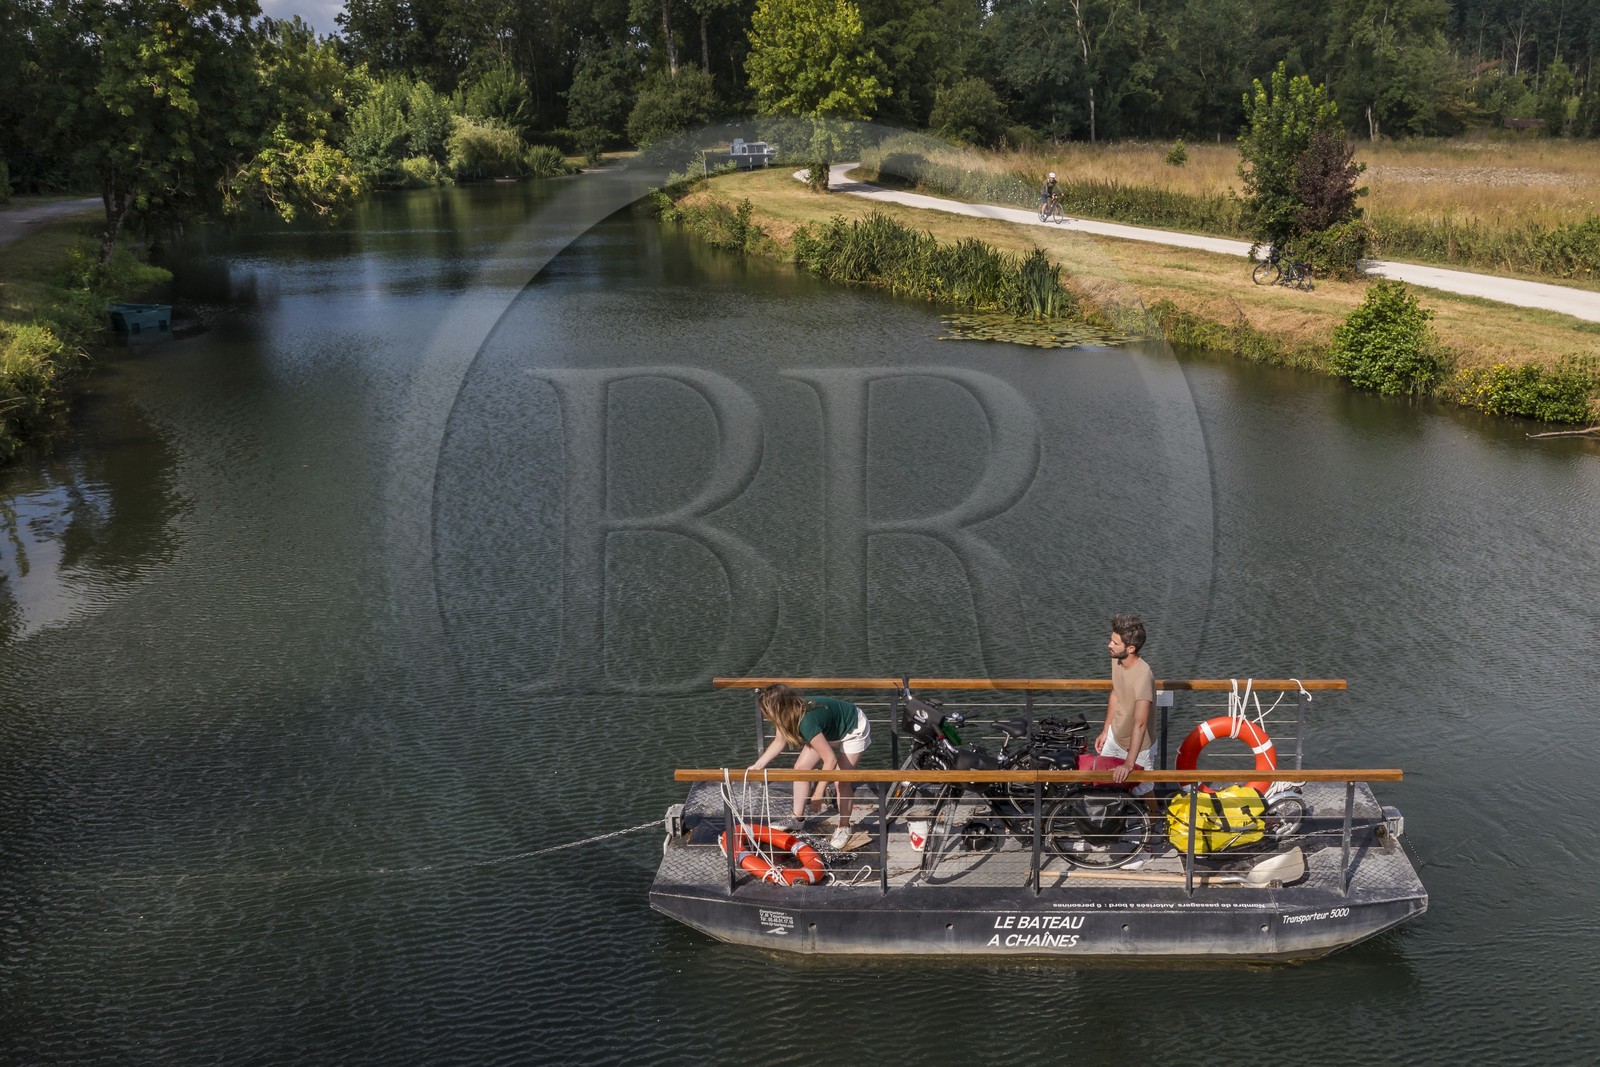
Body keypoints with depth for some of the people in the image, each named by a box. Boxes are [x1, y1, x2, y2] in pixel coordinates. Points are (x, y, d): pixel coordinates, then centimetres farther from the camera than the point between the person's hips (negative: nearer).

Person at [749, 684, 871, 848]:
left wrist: (818, 794, -31)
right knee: (801, 767, 1)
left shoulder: (806, 722, -41)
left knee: (840, 781, -13)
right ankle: (798, 819, 14)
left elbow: (830, 759, -37)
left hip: (854, 730, -8)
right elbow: (779, 741, 2)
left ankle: (844, 828, 7)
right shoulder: (791, 712, -18)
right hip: (831, 729, 8)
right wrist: (757, 766, 0)